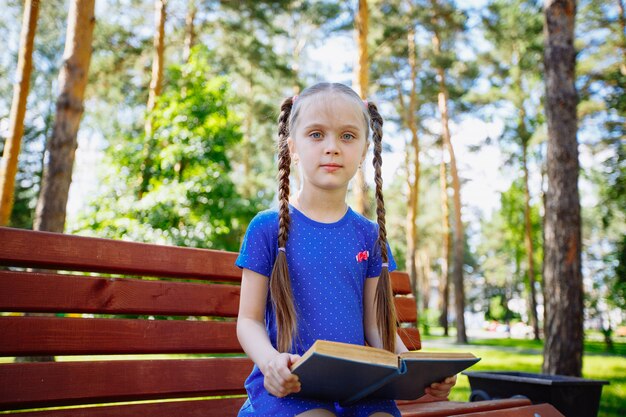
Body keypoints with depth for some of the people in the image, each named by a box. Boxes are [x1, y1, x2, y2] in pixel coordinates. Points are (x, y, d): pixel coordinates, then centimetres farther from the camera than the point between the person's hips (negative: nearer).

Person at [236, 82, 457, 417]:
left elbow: (377, 325, 12)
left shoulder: (369, 235, 9)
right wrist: (270, 360, -22)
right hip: (289, 386, -3)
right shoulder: (268, 227, -1)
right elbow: (250, 319, 0)